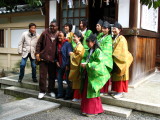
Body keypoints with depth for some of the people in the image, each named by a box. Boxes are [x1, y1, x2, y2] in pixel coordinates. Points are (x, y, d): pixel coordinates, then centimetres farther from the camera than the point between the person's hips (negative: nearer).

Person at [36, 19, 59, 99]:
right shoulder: (45, 33, 0)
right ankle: (42, 91, 17)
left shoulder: (59, 35, 2)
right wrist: (37, 53, -4)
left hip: (53, 59, 1)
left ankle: (51, 90, 27)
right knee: (42, 75, 3)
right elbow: (39, 43, 4)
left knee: (52, 76, 11)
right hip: (43, 58, -1)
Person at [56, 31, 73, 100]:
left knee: (68, 80, 3)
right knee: (59, 79, 11)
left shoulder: (67, 44, -12)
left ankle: (68, 95, 13)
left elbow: (69, 55, -15)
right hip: (60, 65, 7)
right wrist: (57, 61, 3)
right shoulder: (58, 44, 8)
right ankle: (60, 94, 23)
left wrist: (67, 65, -16)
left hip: (66, 65, -7)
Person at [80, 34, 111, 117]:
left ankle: (93, 110, 15)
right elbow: (84, 58, 15)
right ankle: (86, 109, 24)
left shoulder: (98, 51, -12)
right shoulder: (88, 51, 13)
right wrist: (83, 63, -8)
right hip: (87, 74, 8)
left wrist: (87, 65, -20)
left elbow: (98, 62, -19)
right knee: (85, 91, 11)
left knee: (92, 92, 0)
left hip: (94, 74, -8)